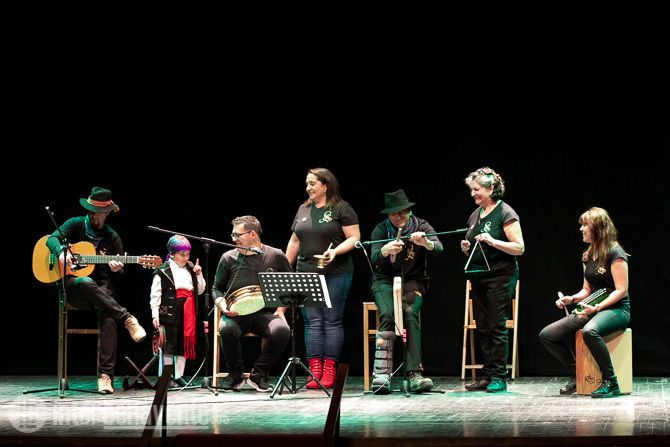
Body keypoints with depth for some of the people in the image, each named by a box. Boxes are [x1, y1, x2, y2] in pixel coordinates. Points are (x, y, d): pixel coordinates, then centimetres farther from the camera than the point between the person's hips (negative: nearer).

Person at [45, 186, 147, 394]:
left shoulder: (112, 238, 10)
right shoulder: (76, 225, 6)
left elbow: (119, 276, 14)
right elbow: (52, 238, -9)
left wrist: (117, 270, -11)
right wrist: (61, 251, -31)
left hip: (102, 290, 1)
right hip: (73, 285, -1)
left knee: (108, 317, -30)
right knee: (86, 283, -40)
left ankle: (105, 375, -35)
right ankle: (127, 319, -36)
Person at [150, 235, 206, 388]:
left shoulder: (190, 270, 13)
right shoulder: (163, 271, -4)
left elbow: (200, 290, 19)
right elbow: (155, 294, -6)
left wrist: (199, 275, 4)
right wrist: (155, 315, -12)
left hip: (188, 312, 6)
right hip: (170, 311, -6)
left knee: (184, 343, 9)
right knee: (169, 344, -1)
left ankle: (179, 376, 17)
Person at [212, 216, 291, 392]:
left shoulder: (276, 256, 6)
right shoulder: (228, 258, 7)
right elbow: (217, 289, 13)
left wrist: (281, 309, 0)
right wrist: (223, 306, -7)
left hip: (266, 313, 0)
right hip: (236, 314, 0)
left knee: (282, 330, -32)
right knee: (227, 329, -35)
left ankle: (258, 375, -11)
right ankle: (235, 376, -9)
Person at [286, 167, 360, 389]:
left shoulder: (341, 209, -2)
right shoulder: (304, 210, 15)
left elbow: (354, 238, -6)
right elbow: (295, 241, 19)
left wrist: (335, 251, -21)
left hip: (336, 274, -5)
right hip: (307, 273, 5)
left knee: (332, 321, -1)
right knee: (312, 321, 1)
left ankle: (329, 371, 1)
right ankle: (314, 371, 1)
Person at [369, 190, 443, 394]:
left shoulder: (421, 226, -4)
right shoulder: (381, 230, -4)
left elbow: (438, 248, -22)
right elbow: (374, 258, -20)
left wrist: (426, 243, -46)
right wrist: (386, 250, -44)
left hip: (413, 281, 0)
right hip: (385, 281, 0)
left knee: (410, 312, -30)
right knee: (387, 314, -29)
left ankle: (414, 374, -35)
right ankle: (382, 373, -35)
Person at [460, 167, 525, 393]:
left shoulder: (506, 213, -8)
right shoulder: (475, 216, 15)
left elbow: (519, 248, -12)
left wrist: (493, 241, -22)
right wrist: (466, 247, 3)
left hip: (500, 277, -8)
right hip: (478, 277, 8)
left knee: (497, 327, -7)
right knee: (482, 328, 7)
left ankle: (499, 378, -3)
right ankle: (487, 375, 12)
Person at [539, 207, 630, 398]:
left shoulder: (615, 253, -10)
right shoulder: (588, 256, 15)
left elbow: (621, 290, -16)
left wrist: (596, 308, -25)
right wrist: (572, 299, 0)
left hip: (616, 309, -8)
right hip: (592, 309, 8)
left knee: (589, 331, -43)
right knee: (546, 335, -6)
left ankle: (610, 383, -31)